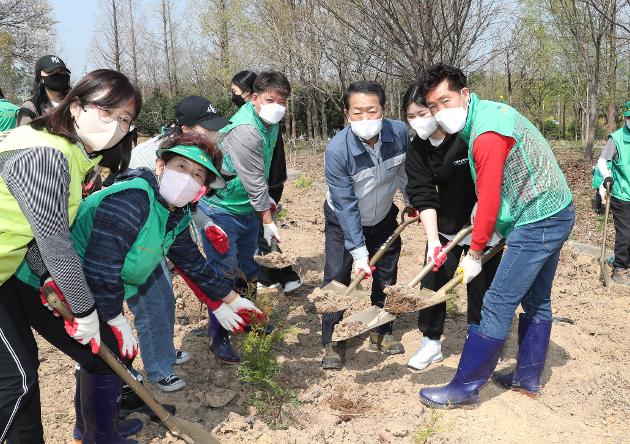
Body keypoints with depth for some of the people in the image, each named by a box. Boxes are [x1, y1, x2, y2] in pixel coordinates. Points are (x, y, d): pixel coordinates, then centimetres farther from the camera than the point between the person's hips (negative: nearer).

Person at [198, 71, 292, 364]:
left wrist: (266, 199, 16)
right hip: (221, 209, -9)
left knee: (246, 269, 20)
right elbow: (255, 182, -24)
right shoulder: (244, 131, -27)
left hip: (249, 207, 9)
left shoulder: (270, 124, 2)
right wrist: (268, 222, -18)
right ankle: (219, 339, 8)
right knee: (224, 273, -5)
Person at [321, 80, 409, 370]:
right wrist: (359, 253, -28)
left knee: (386, 275, 11)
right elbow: (346, 206, -29)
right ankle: (332, 343, 8)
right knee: (336, 278, -8)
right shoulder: (337, 150, -34)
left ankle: (381, 332, 30)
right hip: (343, 222, -3)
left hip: (383, 216, 4)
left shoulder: (399, 132, -24)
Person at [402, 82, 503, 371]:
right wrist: (432, 241, -23)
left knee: (481, 283, 4)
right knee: (433, 279, 3)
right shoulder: (417, 149, -8)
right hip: (445, 223, 4)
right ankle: (431, 342, 20)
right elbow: (423, 196, -13)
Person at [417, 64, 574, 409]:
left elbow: (489, 201, -20)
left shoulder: (487, 135, -24)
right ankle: (528, 378, 33)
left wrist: (475, 254, -10)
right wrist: (480, 208, 4)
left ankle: (465, 389, 1)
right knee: (536, 301, 19)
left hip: (538, 222, -11)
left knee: (498, 305, -7)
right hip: (555, 214, 11)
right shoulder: (486, 111, 7)